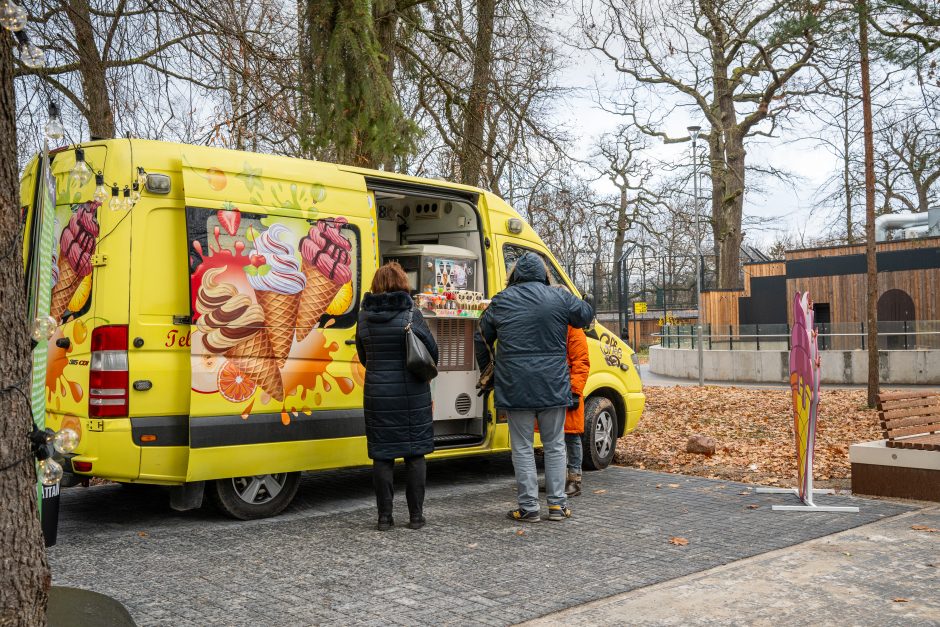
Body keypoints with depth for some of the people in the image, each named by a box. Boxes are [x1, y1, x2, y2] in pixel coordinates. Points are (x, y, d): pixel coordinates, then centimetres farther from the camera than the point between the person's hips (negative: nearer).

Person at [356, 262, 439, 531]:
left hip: (377, 393, 2)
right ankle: (416, 516, 12)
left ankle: (385, 517, 10)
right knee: (414, 453, 8)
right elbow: (432, 351, -2)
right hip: (412, 394, -2)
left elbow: (363, 356, 10)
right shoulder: (411, 315, -9)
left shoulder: (364, 317, 0)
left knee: (382, 455, 7)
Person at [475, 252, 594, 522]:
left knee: (522, 448, 7)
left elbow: (481, 339, 12)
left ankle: (529, 507, 8)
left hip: (515, 387, -1)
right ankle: (557, 504, 17)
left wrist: (486, 372, 27)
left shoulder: (501, 301, 3)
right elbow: (587, 314, 17)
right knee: (554, 446, 13)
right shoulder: (560, 298, 0)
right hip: (553, 387, 1)